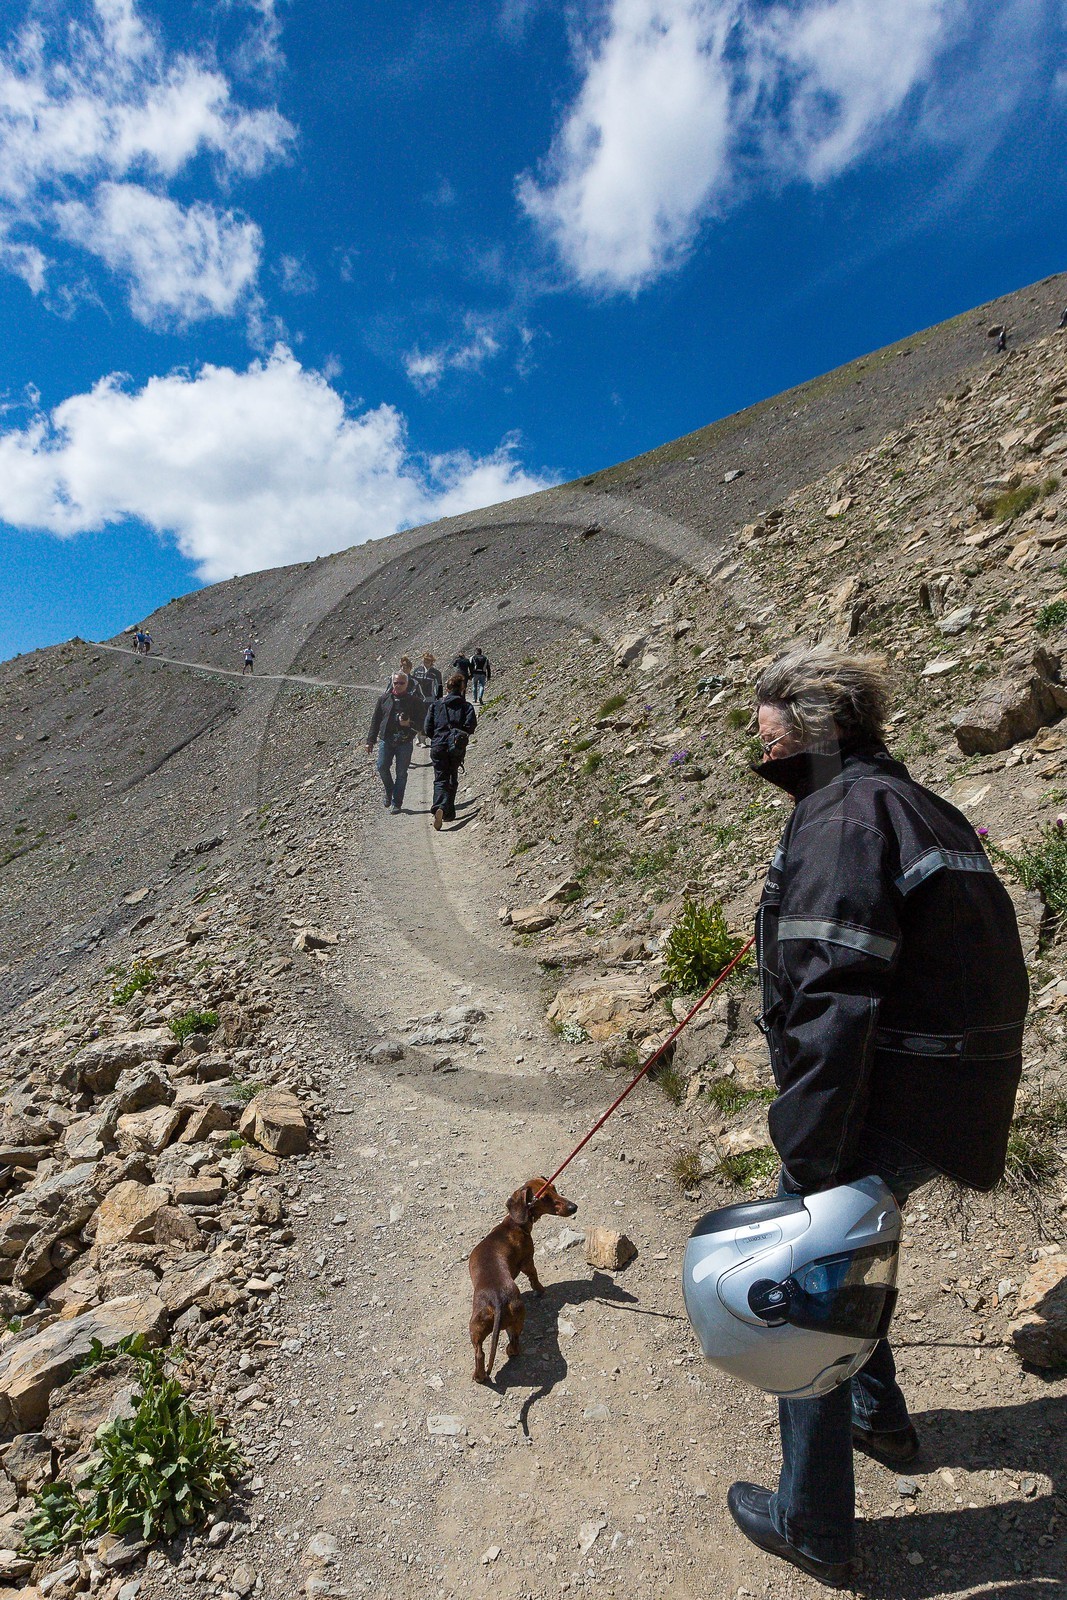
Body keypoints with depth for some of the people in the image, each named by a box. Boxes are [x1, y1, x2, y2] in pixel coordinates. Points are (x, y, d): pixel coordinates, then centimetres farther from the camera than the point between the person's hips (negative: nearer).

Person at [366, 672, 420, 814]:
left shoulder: (413, 700, 3)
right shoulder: (384, 699, 8)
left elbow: (419, 720, 5)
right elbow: (375, 720, 10)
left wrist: (409, 723, -17)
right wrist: (370, 740, 7)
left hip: (405, 742, -1)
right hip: (386, 739, 2)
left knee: (401, 773, 1)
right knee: (382, 766, -10)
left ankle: (396, 804, 11)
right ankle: (389, 792, 18)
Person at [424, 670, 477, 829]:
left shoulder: (435, 705, 3)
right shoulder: (466, 706, 0)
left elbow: (427, 729, 0)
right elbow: (470, 726, -12)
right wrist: (461, 734, 9)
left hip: (438, 746, 0)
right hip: (457, 748, 0)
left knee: (440, 780, 1)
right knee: (452, 779, 18)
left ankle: (440, 808, -26)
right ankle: (449, 813, 22)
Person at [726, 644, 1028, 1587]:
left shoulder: (842, 820, -20)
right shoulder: (923, 809, 11)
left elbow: (832, 1003, -27)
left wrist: (810, 1159, -24)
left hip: (886, 1110, -9)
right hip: (952, 1097, 9)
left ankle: (813, 1525, 29)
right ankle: (879, 1413, 51)